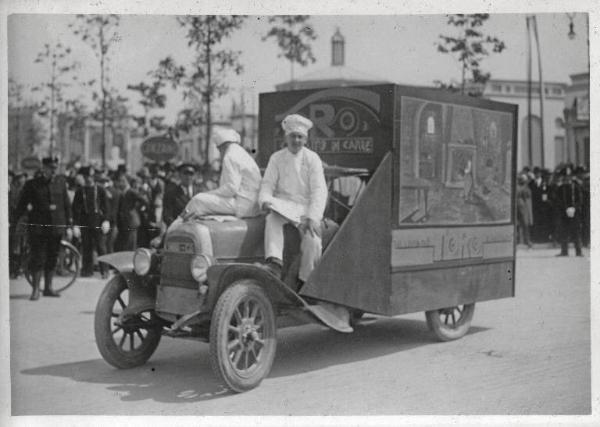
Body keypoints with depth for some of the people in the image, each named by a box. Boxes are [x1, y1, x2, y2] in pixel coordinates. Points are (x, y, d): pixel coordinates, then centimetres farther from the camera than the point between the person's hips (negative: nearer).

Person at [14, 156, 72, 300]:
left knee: (52, 258, 10)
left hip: (56, 227, 4)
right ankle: (36, 289, 1)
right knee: (38, 258, -5)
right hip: (38, 227, -3)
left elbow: (66, 203, 13)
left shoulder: (61, 182, 7)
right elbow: (22, 205, 0)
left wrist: (68, 222, 12)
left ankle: (48, 287, 20)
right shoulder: (32, 184, -2)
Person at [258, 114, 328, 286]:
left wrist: (312, 217, -20)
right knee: (273, 217, -35)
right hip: (283, 204, 1)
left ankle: (305, 282, -9)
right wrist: (265, 200, -22)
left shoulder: (312, 159, 3)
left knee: (312, 240, -26)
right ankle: (274, 262, -48)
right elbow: (267, 184, 3)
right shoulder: (276, 158, 9)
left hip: (306, 207, -1)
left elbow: (319, 191, -5)